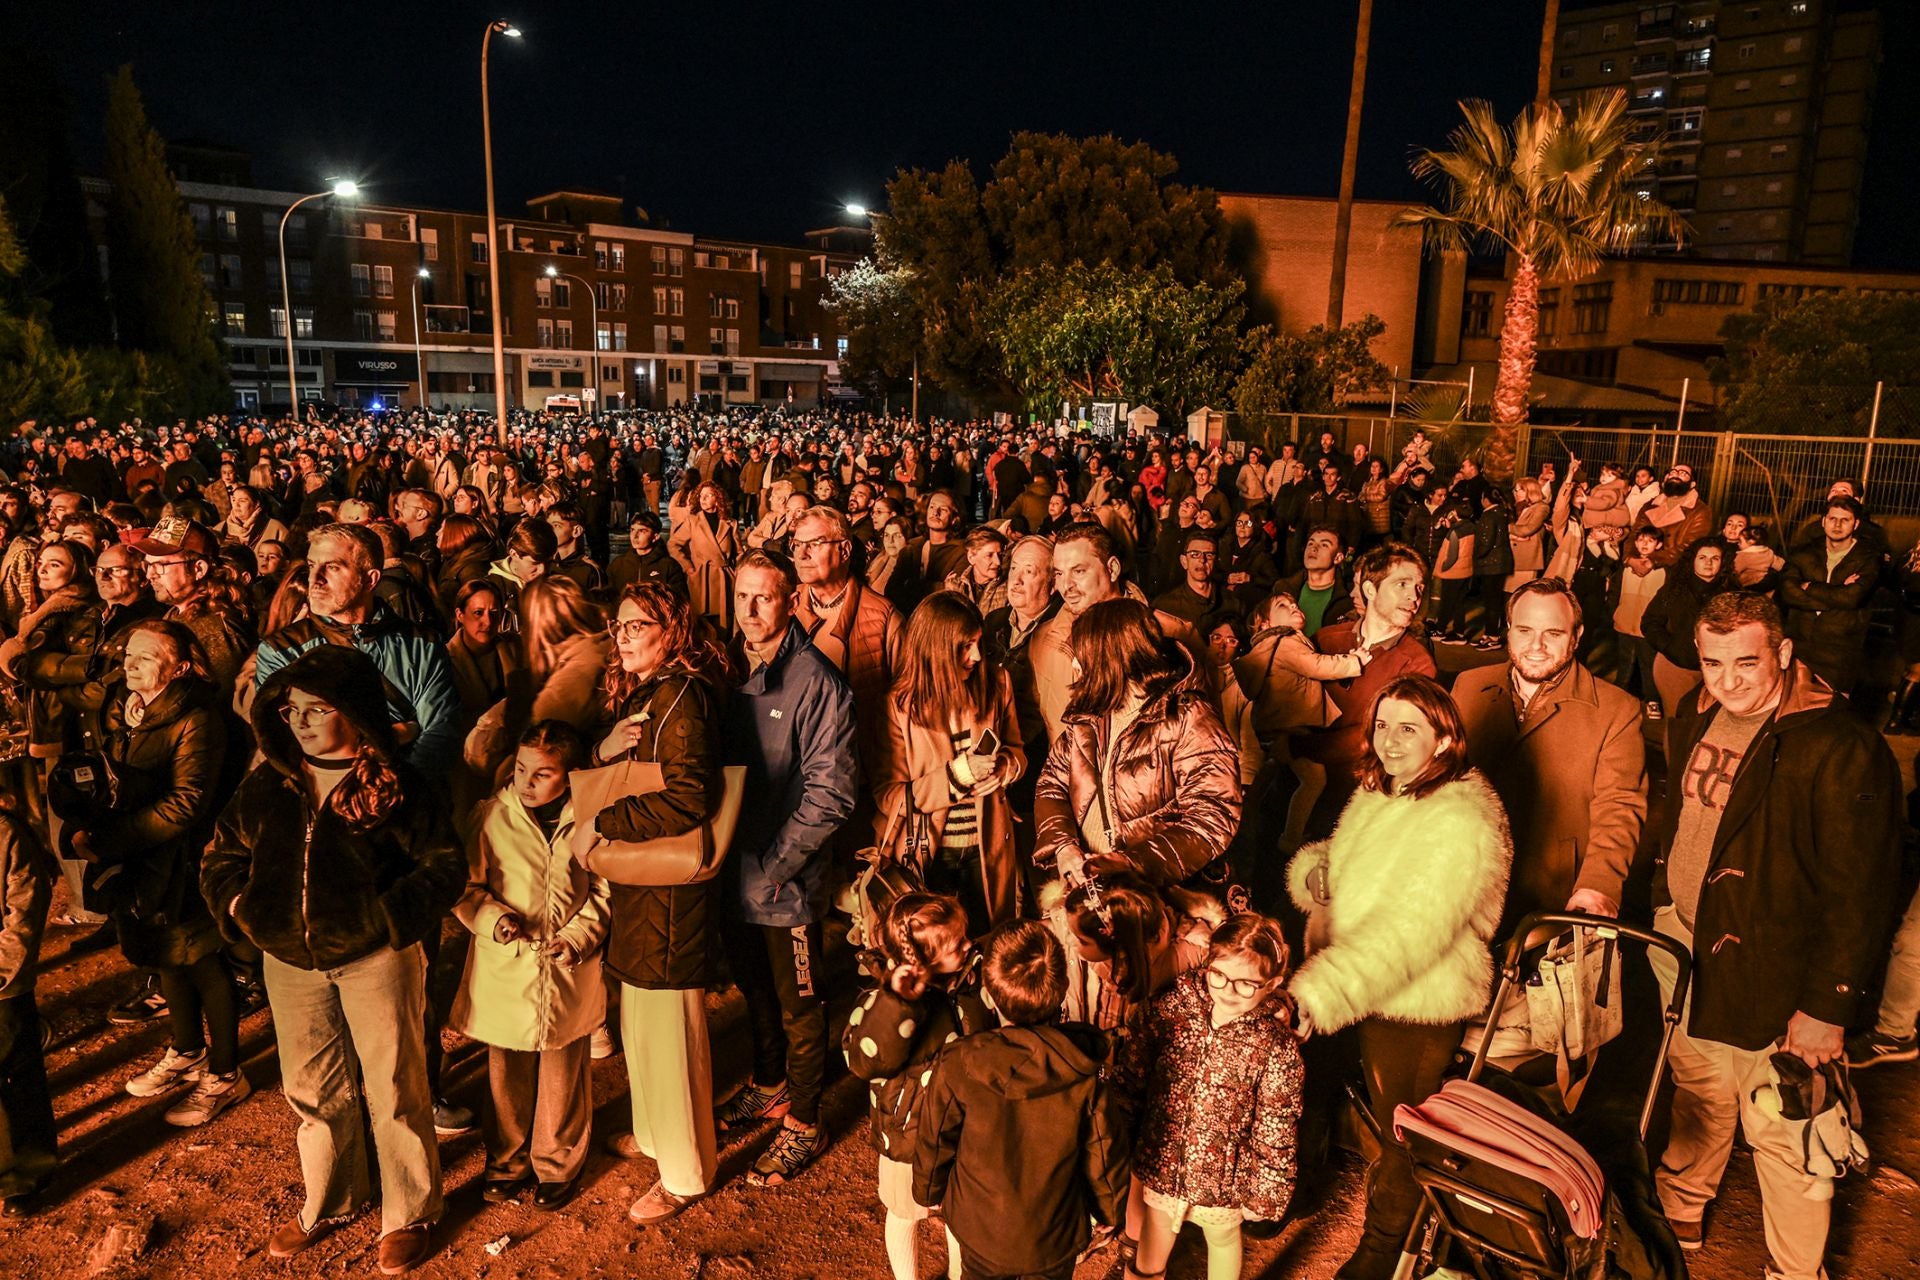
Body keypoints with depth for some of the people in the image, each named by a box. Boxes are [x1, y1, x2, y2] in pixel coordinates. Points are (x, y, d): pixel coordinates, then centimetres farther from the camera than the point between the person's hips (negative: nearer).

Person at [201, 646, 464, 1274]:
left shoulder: (395, 787, -13)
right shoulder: (266, 786, 1)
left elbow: (446, 865, -13)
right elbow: (222, 855, 14)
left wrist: (389, 915, -22)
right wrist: (237, 903, -4)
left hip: (375, 958, -5)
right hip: (290, 961, 5)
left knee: (394, 1090, 7)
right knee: (311, 1088, 20)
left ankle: (409, 1215, 27)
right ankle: (327, 1203, 43)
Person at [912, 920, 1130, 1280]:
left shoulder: (957, 1067, -27)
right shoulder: (1085, 1074, -25)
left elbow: (933, 1142, -12)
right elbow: (1104, 1156, -12)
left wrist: (929, 1193, 10)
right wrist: (1109, 1210, 9)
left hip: (982, 1233, 0)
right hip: (1057, 1238, 0)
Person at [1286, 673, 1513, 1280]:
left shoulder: (1462, 822, -25)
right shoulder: (1376, 797, 3)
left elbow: (1410, 929, -32)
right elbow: (1341, 863, 15)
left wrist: (1318, 991, -38)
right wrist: (1314, 870, -11)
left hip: (1421, 1006, -6)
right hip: (1368, 995, 6)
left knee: (1401, 1128, 14)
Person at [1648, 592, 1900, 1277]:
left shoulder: (1842, 750, -22)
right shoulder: (1694, 719, 1)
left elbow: (1857, 894, -19)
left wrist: (1826, 1008, -18)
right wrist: (1662, 910, 16)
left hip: (1772, 977, -6)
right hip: (1683, 949, 7)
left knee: (1784, 1137, 7)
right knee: (1697, 1096, 25)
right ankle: (1679, 1212, 46)